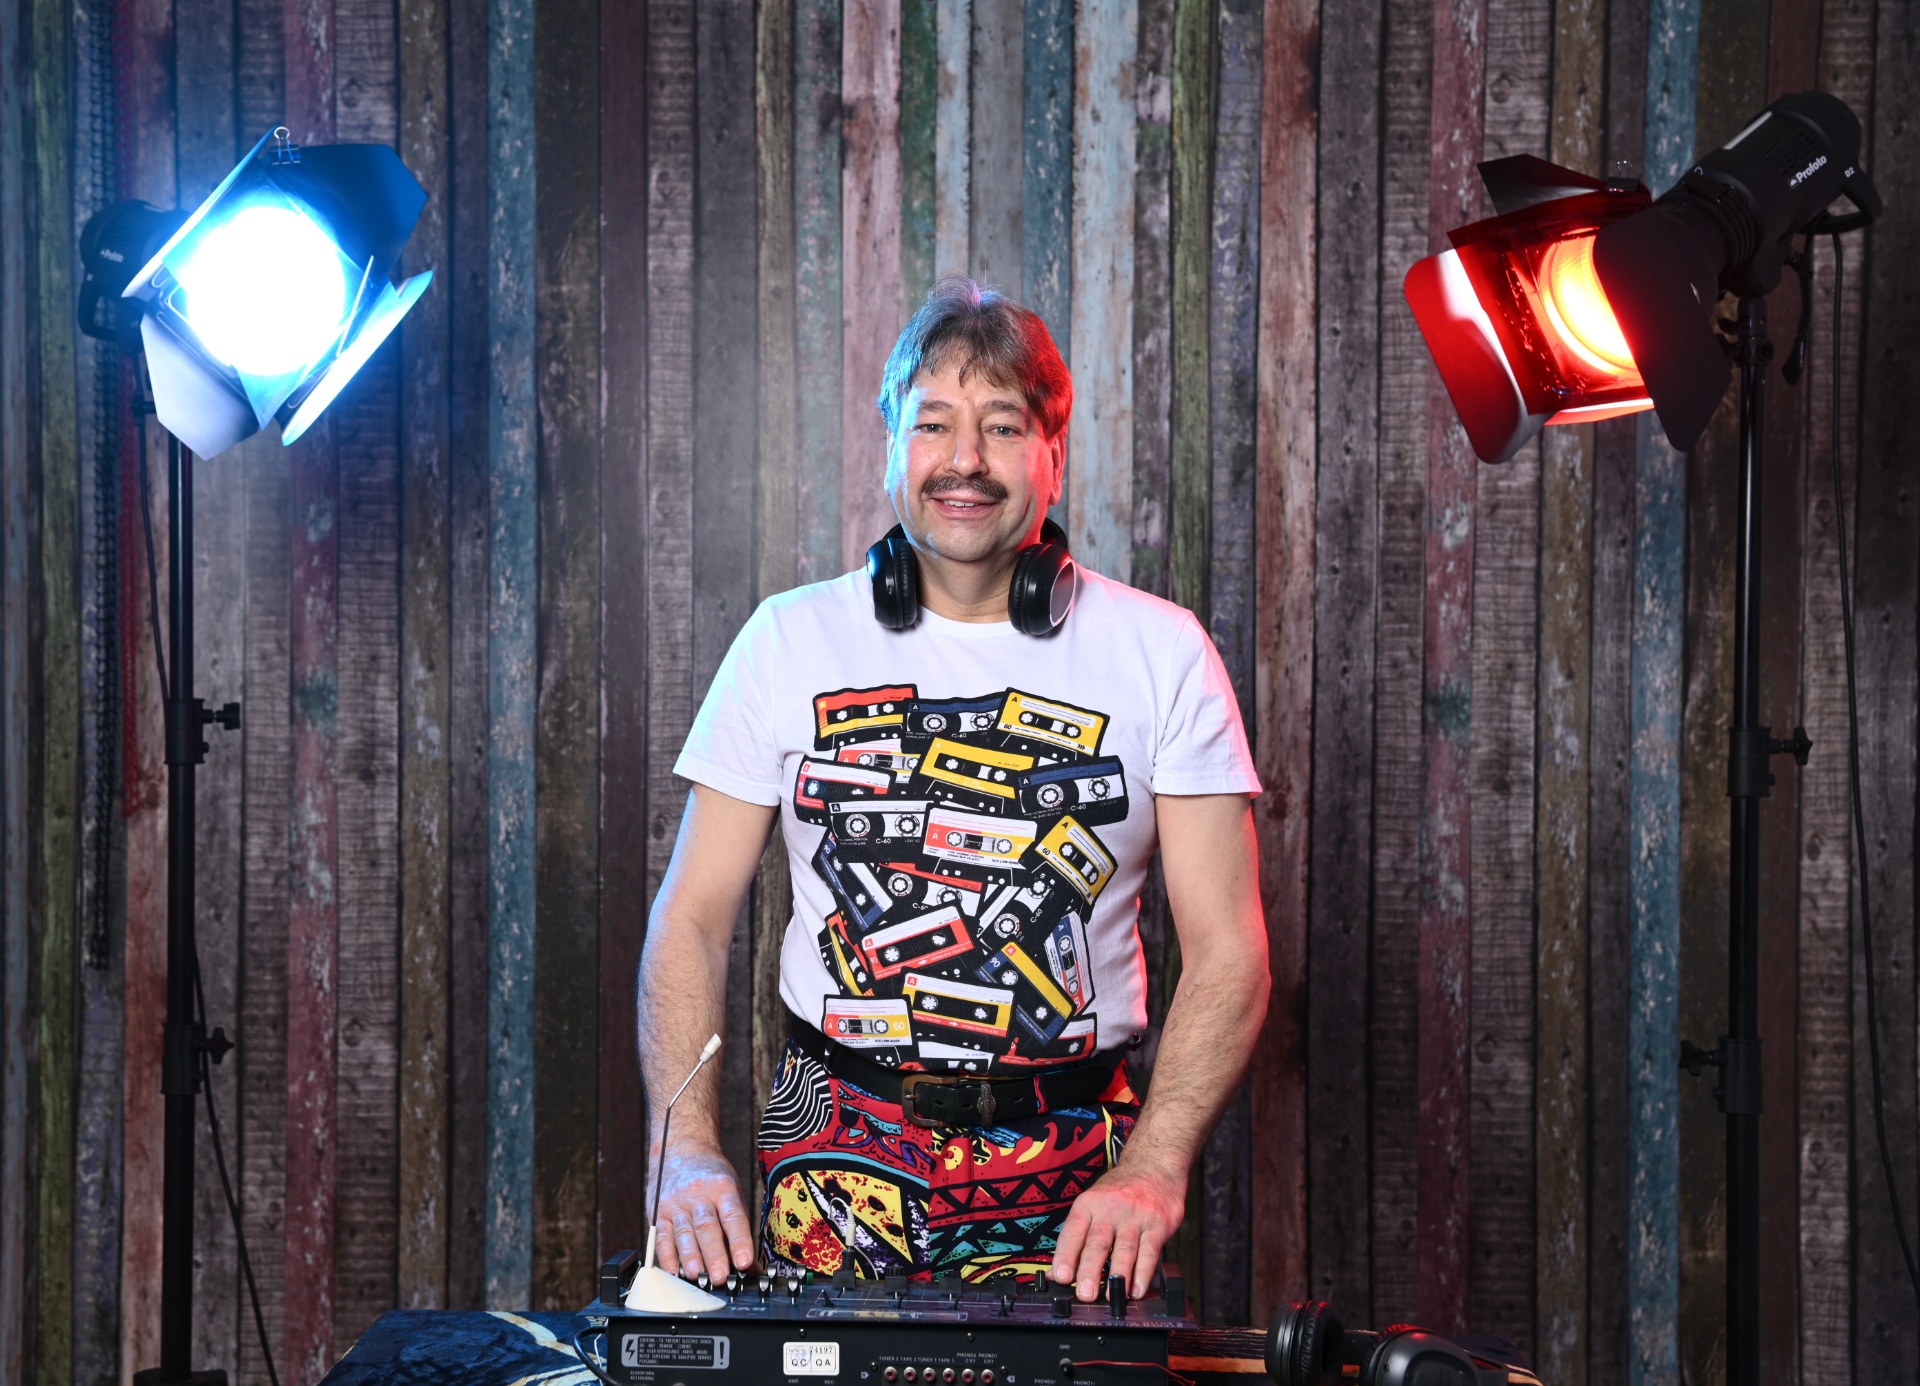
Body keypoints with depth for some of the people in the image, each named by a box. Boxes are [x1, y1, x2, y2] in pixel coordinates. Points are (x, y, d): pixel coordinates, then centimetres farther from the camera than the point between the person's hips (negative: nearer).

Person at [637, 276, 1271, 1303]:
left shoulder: (1160, 653, 2)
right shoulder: (790, 642, 5)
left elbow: (1227, 946, -1)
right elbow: (692, 919, 4)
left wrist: (1153, 1171, -15)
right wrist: (686, 1150, -11)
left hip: (1071, 1176, 0)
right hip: (837, 1159, 0)